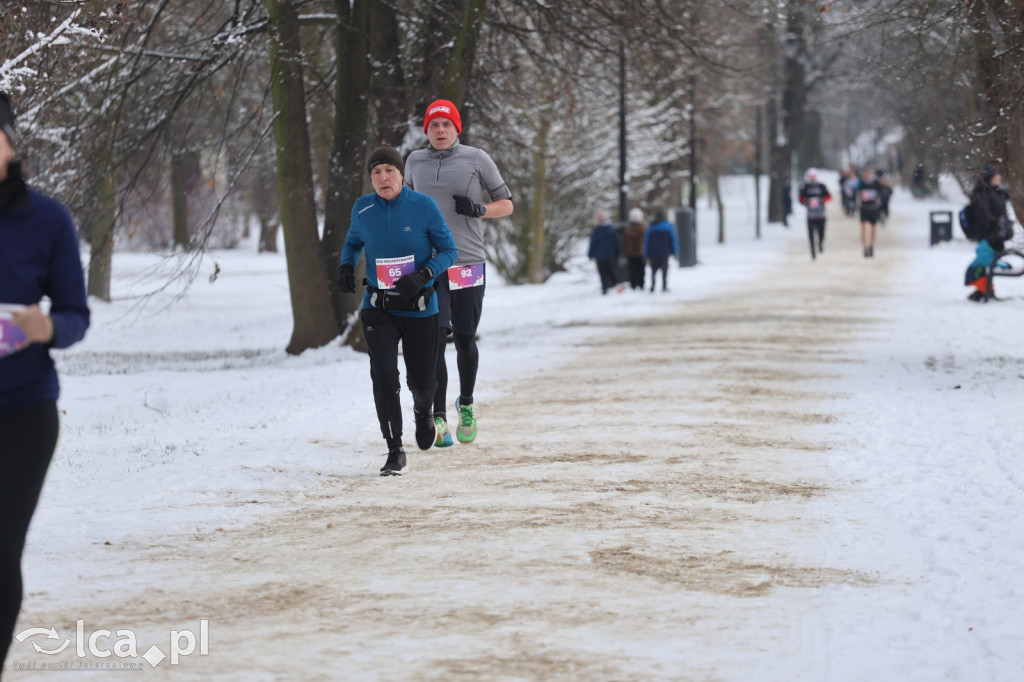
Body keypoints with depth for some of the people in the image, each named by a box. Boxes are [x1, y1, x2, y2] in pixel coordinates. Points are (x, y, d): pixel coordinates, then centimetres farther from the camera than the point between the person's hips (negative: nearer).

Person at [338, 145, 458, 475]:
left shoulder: (424, 206, -11)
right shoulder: (362, 209, -3)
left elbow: (449, 250, -4)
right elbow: (353, 241, 17)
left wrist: (423, 275, -22)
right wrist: (346, 266, -4)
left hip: (419, 308, -1)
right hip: (378, 308, 1)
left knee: (421, 380, 11)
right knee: (384, 377, -15)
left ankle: (423, 412, 48)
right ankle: (395, 451, -6)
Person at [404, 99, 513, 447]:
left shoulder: (476, 158, 2)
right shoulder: (415, 161, 10)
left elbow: (506, 204, 7)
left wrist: (478, 210, -12)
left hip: (468, 264, -1)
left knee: (464, 340, 5)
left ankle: (466, 404, 29)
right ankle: (438, 418, -7)